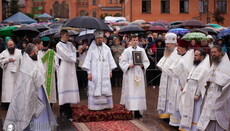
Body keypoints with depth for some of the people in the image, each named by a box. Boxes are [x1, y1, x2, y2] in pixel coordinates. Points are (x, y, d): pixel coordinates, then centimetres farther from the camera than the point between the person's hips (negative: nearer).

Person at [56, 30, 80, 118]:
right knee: (63, 86, -4)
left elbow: (74, 52, 6)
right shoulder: (59, 45, -4)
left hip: (71, 68, 6)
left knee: (70, 86, 5)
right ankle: (63, 110, 1)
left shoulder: (70, 44, 16)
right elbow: (66, 55, -11)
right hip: (63, 68, -6)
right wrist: (73, 55, 0)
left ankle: (68, 107, 13)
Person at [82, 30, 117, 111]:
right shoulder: (91, 49, -1)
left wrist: (110, 71, 8)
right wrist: (89, 73, -8)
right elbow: (88, 60, -3)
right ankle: (94, 106, 1)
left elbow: (110, 59, 12)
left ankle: (105, 105, 9)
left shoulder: (107, 48, 8)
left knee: (105, 89, 3)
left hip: (105, 73, 3)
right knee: (94, 89, -4)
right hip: (94, 73, -3)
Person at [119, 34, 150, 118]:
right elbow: (122, 62, 0)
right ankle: (128, 108, -2)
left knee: (139, 91, 0)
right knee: (130, 91, -6)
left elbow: (146, 61, 12)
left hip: (139, 73, 3)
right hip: (129, 74, -3)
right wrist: (129, 65, -16)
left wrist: (143, 65, -8)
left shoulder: (141, 50, 10)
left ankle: (137, 111, 2)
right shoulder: (126, 51, 3)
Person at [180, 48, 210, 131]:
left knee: (195, 113, -2)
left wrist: (197, 94, -22)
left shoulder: (204, 68, -14)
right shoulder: (195, 66, 15)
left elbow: (202, 83, -19)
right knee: (188, 111, 14)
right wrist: (185, 89, 15)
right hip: (189, 93, 9)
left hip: (195, 94, -9)